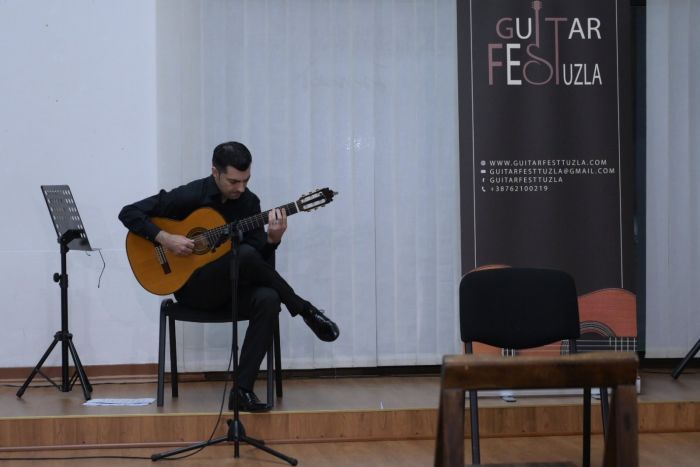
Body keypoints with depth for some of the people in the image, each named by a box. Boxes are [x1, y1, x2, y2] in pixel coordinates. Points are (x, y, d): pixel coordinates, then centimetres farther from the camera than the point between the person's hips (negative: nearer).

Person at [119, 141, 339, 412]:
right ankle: (305, 311, -15)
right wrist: (166, 239, -21)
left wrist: (272, 240, -20)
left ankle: (242, 391, -32)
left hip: (231, 289, 4)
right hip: (192, 289, -4)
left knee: (267, 299, -32)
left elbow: (262, 260, 2)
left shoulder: (249, 202, 4)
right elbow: (129, 213, -8)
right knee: (245, 255, -34)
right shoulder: (189, 196, -9)